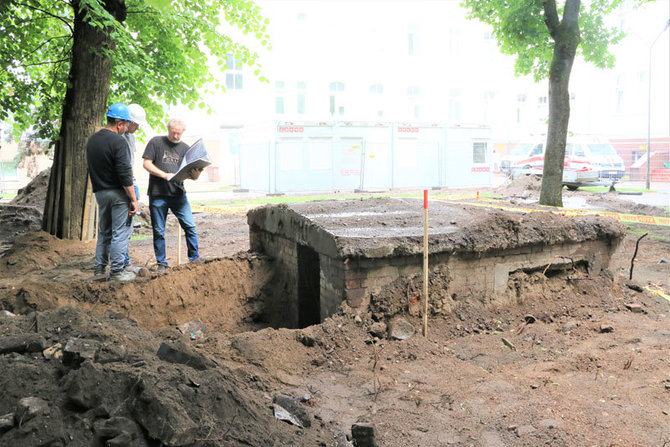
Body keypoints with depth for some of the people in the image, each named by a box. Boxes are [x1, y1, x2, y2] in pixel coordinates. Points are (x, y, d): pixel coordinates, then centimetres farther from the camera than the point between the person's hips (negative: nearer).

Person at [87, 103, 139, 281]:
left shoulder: (91, 140, 11)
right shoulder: (118, 141, -15)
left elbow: (92, 168, 17)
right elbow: (125, 174, -19)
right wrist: (133, 199, -15)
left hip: (99, 192, 7)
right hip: (118, 193, -7)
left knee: (104, 231, 17)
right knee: (119, 232, -1)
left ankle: (99, 267, 21)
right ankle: (116, 271, 2)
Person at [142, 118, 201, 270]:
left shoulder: (185, 148, 11)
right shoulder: (156, 142, 4)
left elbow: (190, 174, 10)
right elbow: (146, 163, -2)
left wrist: (195, 175, -14)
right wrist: (164, 175, -14)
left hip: (178, 193, 2)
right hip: (157, 194, -2)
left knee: (190, 226, -5)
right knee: (159, 230, 5)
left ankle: (195, 259, 7)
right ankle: (161, 262, 16)